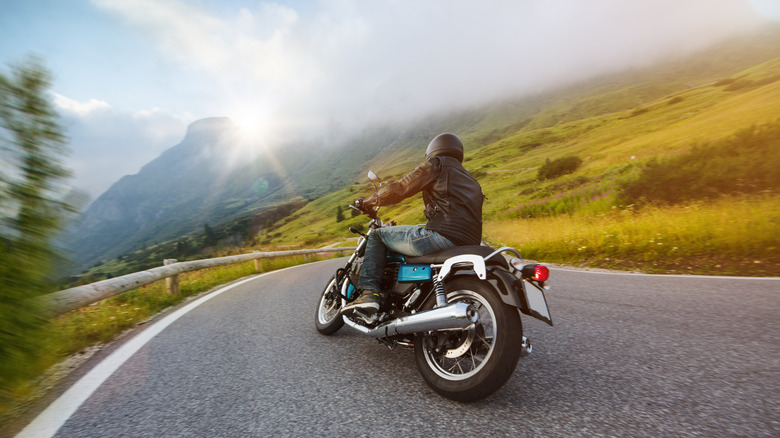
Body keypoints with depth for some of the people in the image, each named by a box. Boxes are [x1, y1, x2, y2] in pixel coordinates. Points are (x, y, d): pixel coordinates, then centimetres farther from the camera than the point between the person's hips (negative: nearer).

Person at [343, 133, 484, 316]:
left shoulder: (436, 165, 8)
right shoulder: (473, 182, 31)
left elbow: (400, 189, 3)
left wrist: (368, 201, 19)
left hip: (443, 236, -8)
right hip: (469, 248, 9)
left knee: (377, 235, 7)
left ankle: (368, 292, -6)